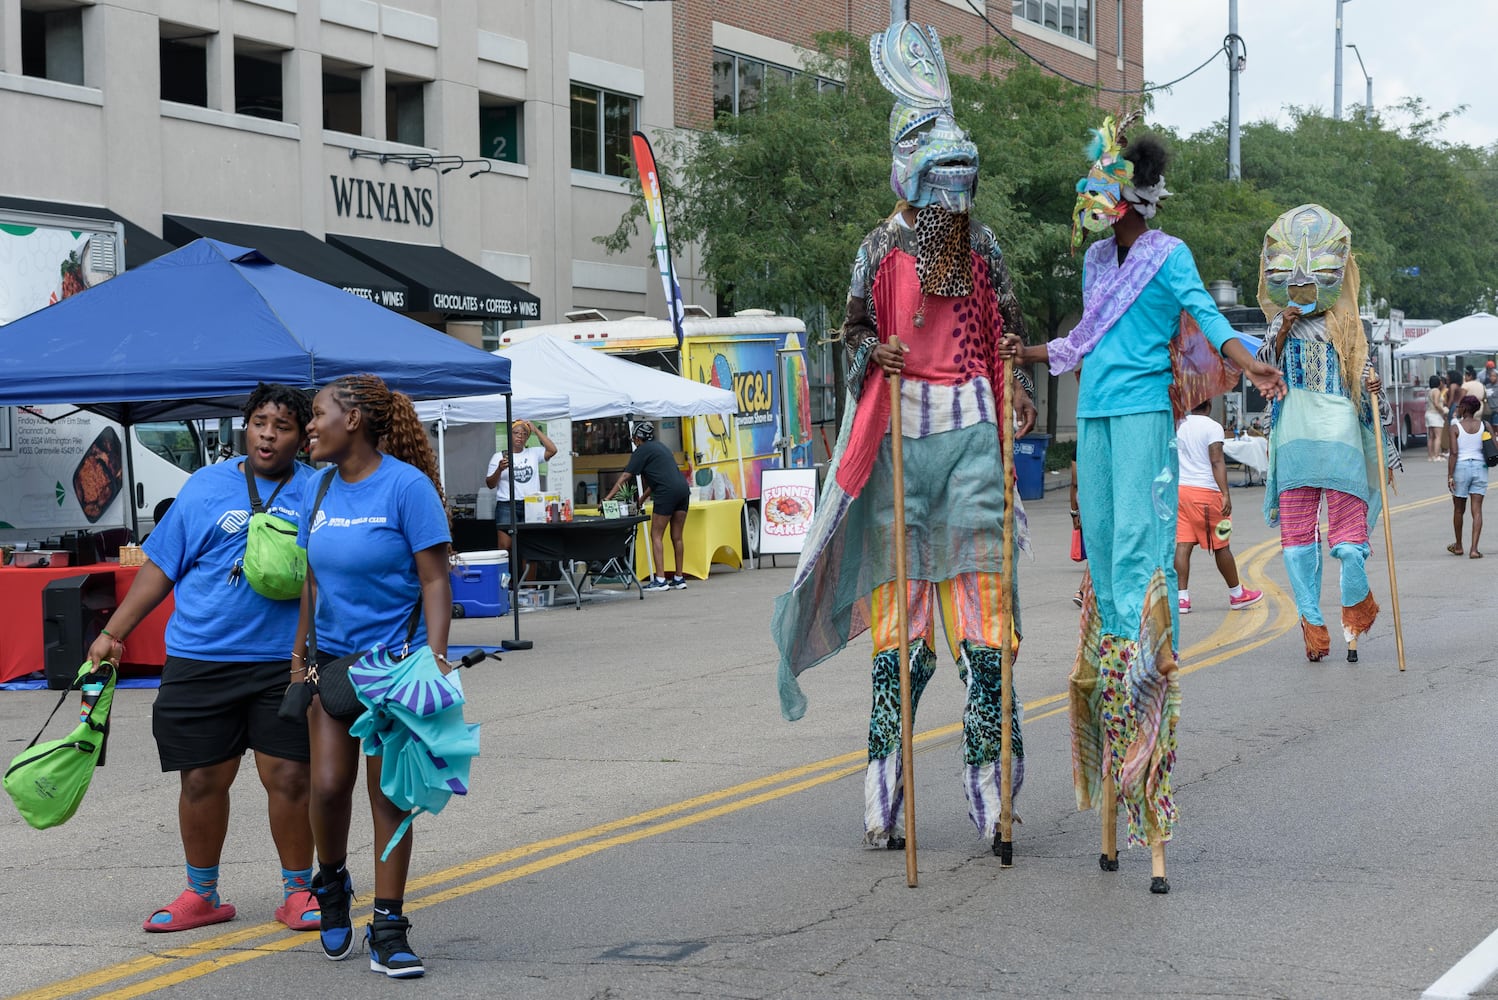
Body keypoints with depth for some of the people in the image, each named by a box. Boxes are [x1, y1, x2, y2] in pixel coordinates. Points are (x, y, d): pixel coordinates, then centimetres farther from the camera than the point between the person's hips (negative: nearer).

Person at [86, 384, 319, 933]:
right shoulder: (206, 486, 8)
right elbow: (160, 567, 11)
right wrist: (112, 633, 8)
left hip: (285, 661, -1)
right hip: (200, 657, 1)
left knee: (289, 777, -3)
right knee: (202, 780, 5)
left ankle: (297, 890, 14)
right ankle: (201, 893, 21)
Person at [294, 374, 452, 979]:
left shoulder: (406, 485, -11)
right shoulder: (320, 488, 7)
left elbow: (434, 581, -13)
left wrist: (436, 658, -22)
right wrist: (299, 655, 15)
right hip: (333, 657, 4)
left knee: (389, 792, -1)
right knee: (328, 785, -3)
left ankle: (387, 928, 7)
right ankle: (332, 883, 27)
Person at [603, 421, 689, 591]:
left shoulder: (642, 450, 1)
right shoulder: (660, 447, 26)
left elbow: (625, 476, -3)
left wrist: (609, 497, -2)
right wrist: (642, 498, 30)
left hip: (667, 492, -8)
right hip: (683, 489, 8)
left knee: (656, 536, -3)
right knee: (677, 537, 11)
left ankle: (660, 580, -9)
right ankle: (679, 579, 13)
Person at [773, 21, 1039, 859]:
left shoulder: (982, 246, 10)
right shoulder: (883, 249, 3)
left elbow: (1007, 328, 16)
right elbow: (855, 328, 6)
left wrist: (1018, 390, -1)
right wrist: (872, 352, -15)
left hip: (972, 425, 2)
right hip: (903, 428, -2)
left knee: (980, 573, -4)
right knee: (900, 573, 0)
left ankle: (990, 760, -1)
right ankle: (886, 769, 8)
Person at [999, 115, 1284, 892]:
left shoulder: (1169, 256, -3)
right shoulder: (1097, 261, 17)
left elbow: (1205, 315, -15)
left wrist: (1249, 363, -30)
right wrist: (1031, 353, 32)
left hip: (1143, 412, -7)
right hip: (1094, 415, 7)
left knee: (1137, 540, -14)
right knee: (1100, 542, 6)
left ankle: (1145, 659, -15)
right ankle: (1111, 662, 11)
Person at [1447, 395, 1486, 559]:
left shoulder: (1455, 428, -7)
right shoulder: (1484, 426, 2)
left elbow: (1453, 453, -13)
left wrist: (1450, 476, -12)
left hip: (1461, 467, -2)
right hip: (1480, 468, 2)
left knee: (1458, 510, 14)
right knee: (1477, 510, -1)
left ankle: (1458, 546, 28)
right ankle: (1474, 549, -12)